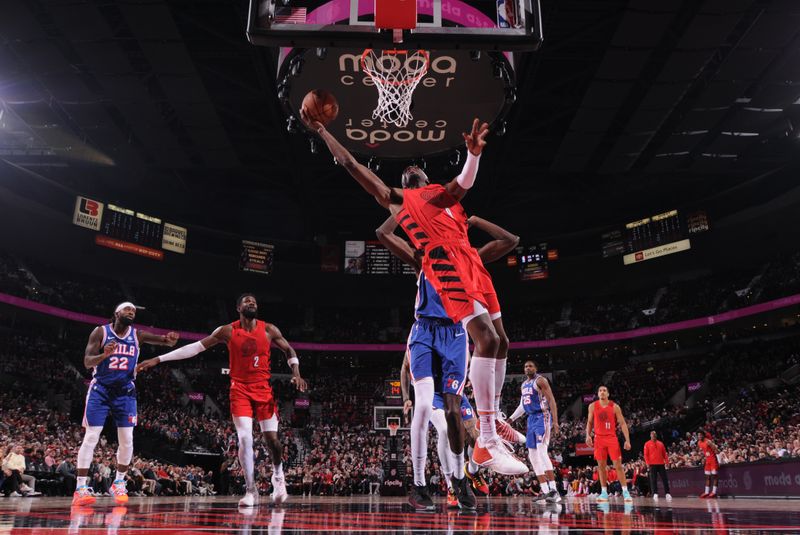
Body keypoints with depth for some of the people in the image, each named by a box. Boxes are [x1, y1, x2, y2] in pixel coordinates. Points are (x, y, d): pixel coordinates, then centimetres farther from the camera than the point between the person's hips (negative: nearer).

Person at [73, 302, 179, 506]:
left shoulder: (138, 335, 1)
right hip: (100, 389, -2)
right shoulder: (100, 332, -5)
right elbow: (87, 362, -10)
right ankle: (81, 488, -4)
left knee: (127, 440, -1)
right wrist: (103, 355, -31)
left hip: (125, 392, 3)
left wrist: (169, 340, -37)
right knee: (91, 437, -8)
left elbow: (163, 340, -11)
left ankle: (119, 483, 15)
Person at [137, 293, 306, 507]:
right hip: (240, 389, 0)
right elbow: (195, 347, -1)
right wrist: (159, 359, -3)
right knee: (245, 438, -12)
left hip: (263, 388, 1)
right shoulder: (228, 331, -3)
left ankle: (278, 476, 28)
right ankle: (251, 491, 2)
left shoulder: (269, 329, -1)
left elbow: (289, 350, 11)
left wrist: (296, 372, -7)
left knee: (272, 438, -1)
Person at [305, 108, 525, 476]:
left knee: (498, 340, 7)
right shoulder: (394, 198, 21)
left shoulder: (443, 193, 30)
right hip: (444, 261, -6)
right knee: (486, 338, -20)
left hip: (469, 259, 6)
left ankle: (494, 418, 25)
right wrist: (321, 130, 19)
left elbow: (463, 184, 6)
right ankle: (487, 443, -19)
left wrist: (473, 153, -13)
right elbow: (350, 164, 20)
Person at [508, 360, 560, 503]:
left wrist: (555, 422, -22)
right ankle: (545, 491, 9)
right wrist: (511, 419, 23)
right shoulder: (523, 385, 18)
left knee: (542, 452, -20)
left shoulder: (540, 380, -7)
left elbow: (552, 401, -13)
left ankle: (554, 490, -21)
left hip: (542, 417, -9)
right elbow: (522, 406, 28)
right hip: (531, 419, 9)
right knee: (533, 456, 5)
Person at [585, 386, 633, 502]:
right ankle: (604, 492, 10)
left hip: (612, 438, -2)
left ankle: (625, 491, 1)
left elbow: (623, 423, -3)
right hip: (599, 438, 2)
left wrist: (627, 440, -10)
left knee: (618, 465, -5)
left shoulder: (614, 406, -3)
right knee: (601, 465, 4)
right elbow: (589, 422, 12)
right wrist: (588, 435, -2)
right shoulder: (592, 406, 3)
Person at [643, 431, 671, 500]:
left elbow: (664, 453, 13)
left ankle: (667, 493, 6)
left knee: (665, 479, 1)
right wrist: (647, 463, -9)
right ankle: (655, 493, -2)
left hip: (661, 464, 3)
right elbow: (646, 455, 0)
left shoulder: (660, 443, 14)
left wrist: (666, 461, 2)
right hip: (652, 464, -3)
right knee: (653, 480, -4)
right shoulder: (647, 444, 5)